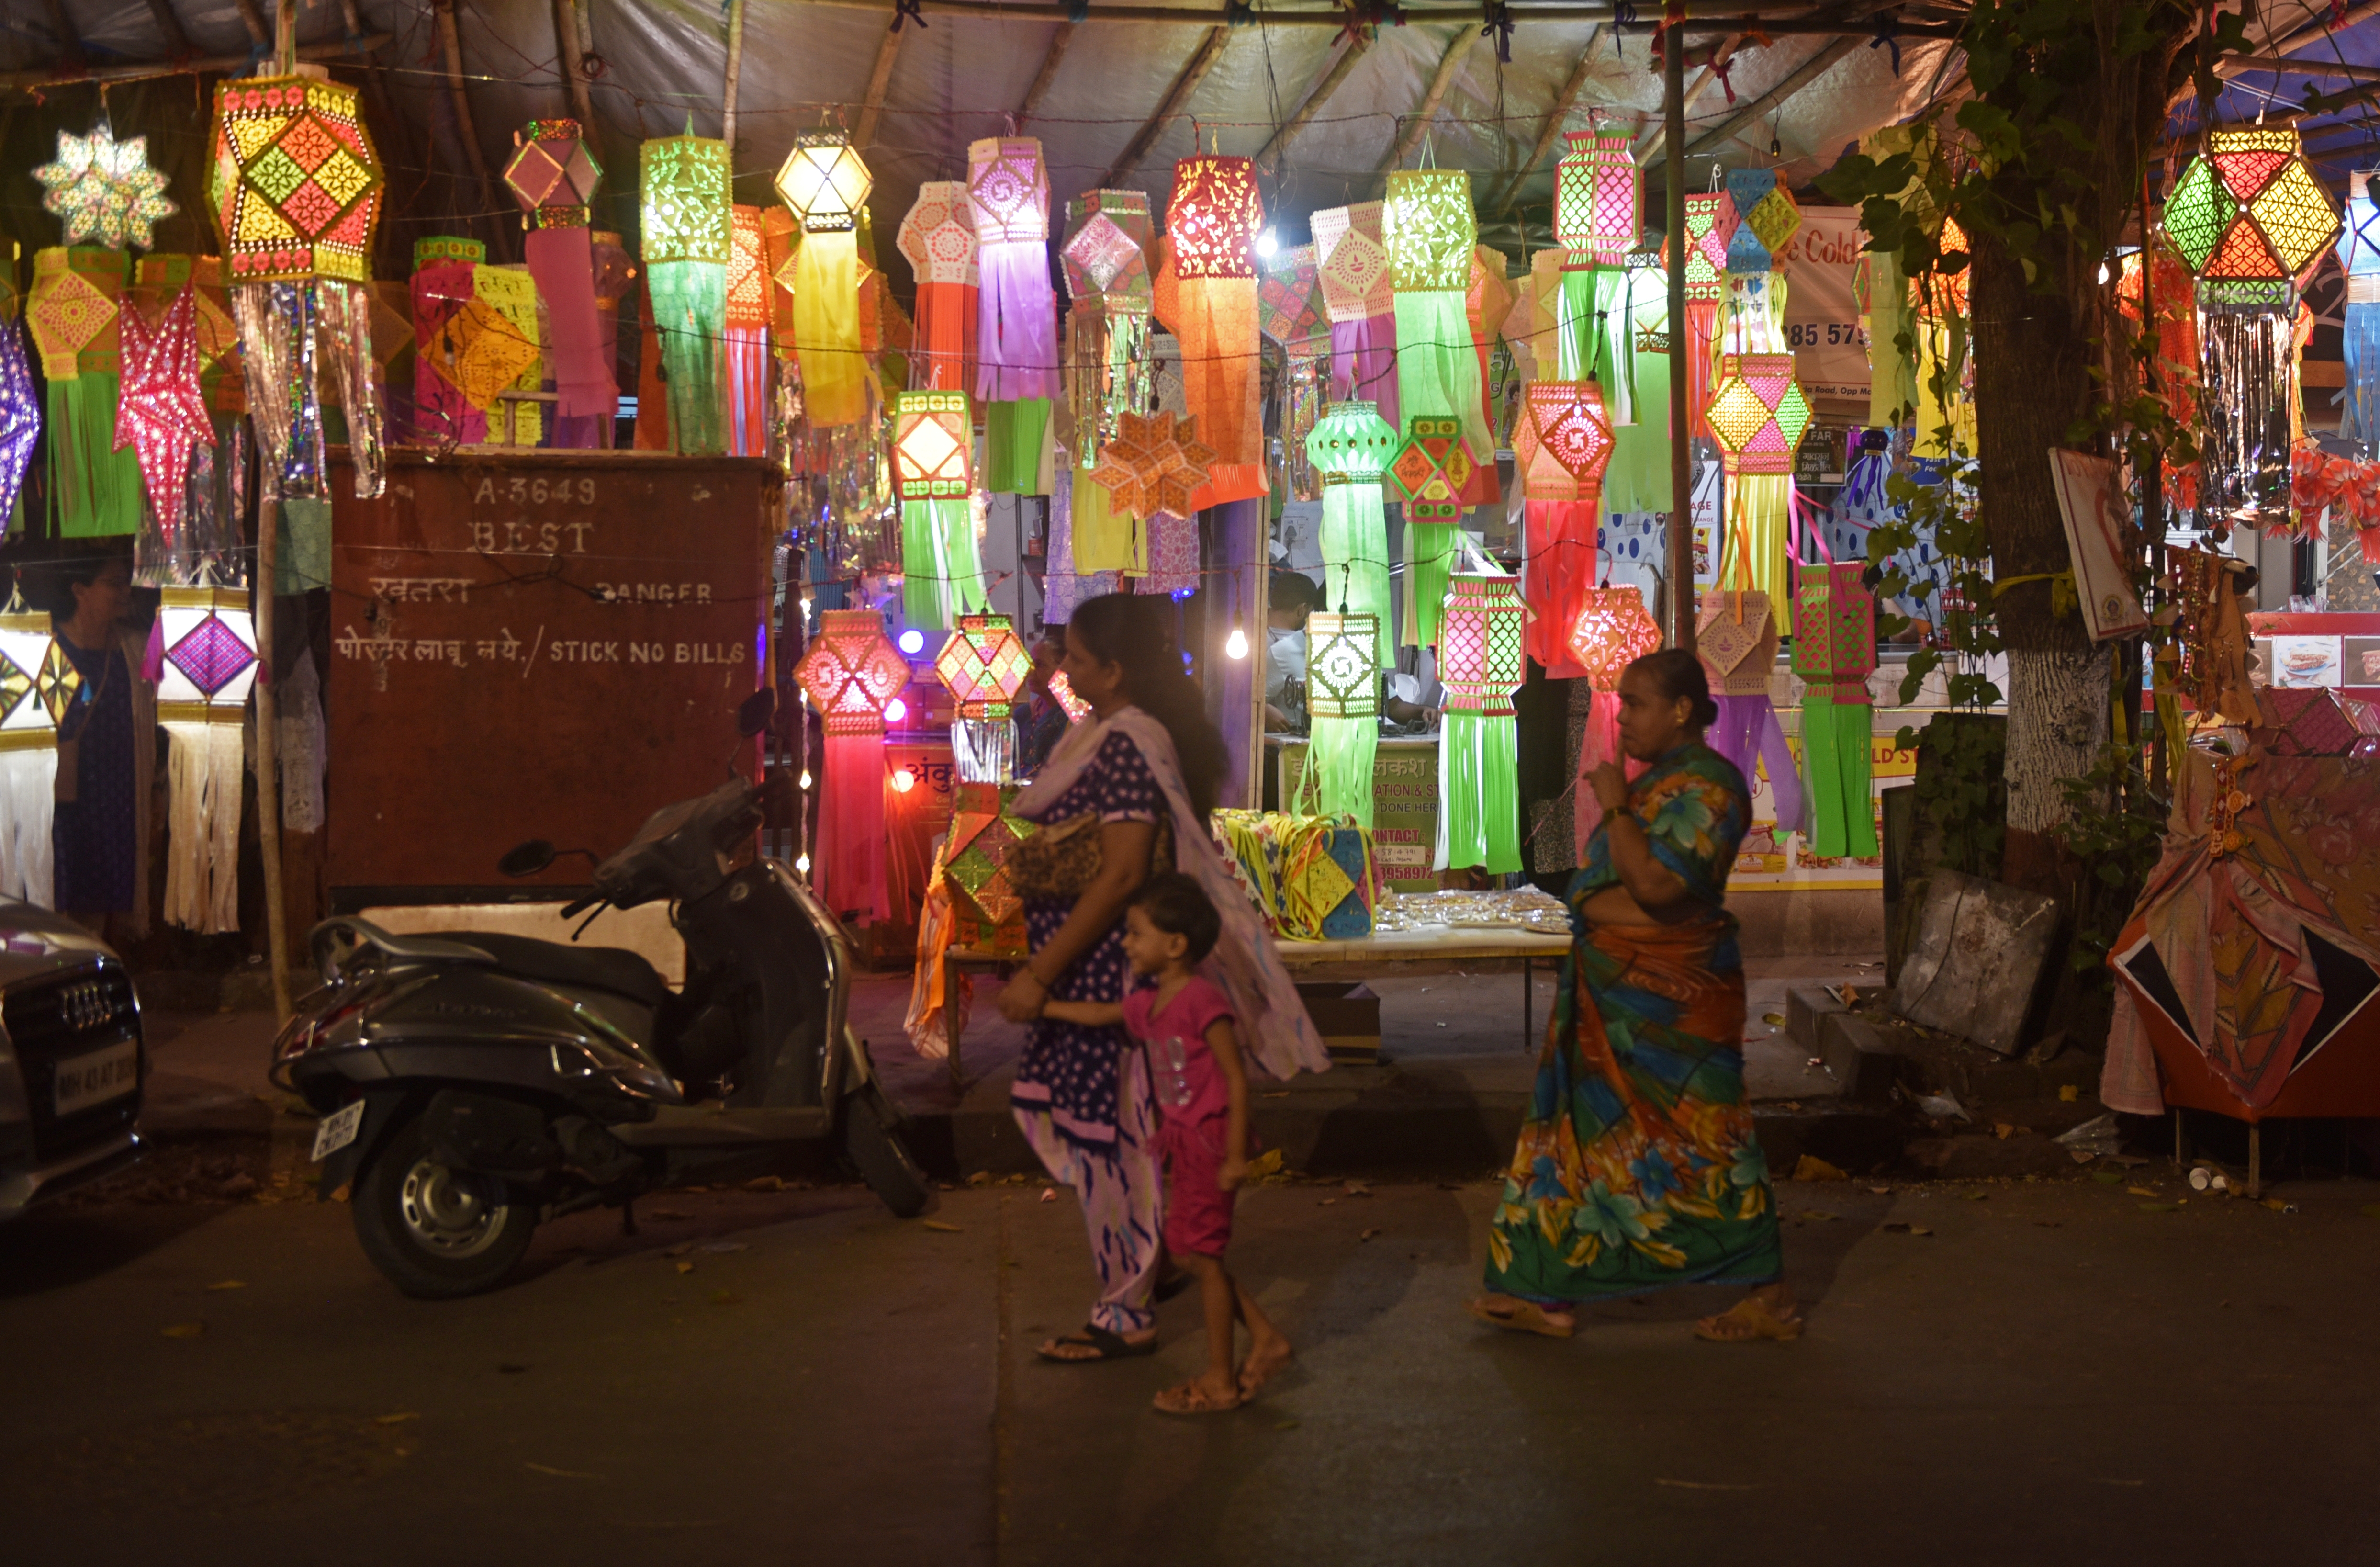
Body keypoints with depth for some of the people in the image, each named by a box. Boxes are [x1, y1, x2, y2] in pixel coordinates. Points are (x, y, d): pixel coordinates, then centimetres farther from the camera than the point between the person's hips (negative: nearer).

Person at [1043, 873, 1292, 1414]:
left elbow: (1236, 1078, -20)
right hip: (1183, 1144, 9)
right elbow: (1099, 1015, 27)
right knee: (1191, 1253, 14)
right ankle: (1265, 1339, 25)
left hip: (1209, 1141, -9)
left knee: (1202, 1256, -1)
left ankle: (1219, 1382, 11)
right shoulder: (1149, 1005, 7)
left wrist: (1235, 1154, -21)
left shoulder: (1201, 1000, -19)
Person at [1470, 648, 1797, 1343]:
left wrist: (1615, 806, -19)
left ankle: (1771, 1298, 10)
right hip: (1616, 997, 10)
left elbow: (1656, 883, -28)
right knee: (1585, 1129, 12)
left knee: (1700, 1144, -2)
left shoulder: (1705, 785, -17)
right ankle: (1549, 1297, 19)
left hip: (1667, 1000, -10)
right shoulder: (1659, 780, 14)